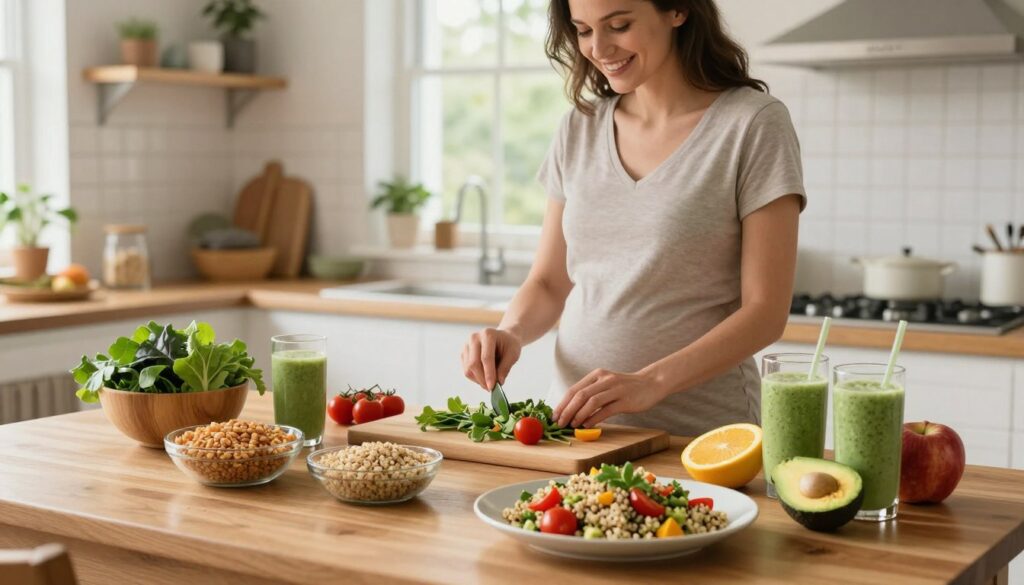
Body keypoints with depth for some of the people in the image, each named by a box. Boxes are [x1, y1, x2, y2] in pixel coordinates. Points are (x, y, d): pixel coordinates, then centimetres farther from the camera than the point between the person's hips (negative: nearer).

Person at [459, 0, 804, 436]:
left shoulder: (753, 124, -5)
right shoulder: (580, 129, 10)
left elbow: (765, 311, -8)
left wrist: (651, 383, -21)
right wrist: (511, 332, -6)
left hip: (698, 431, -4)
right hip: (573, 422, 4)